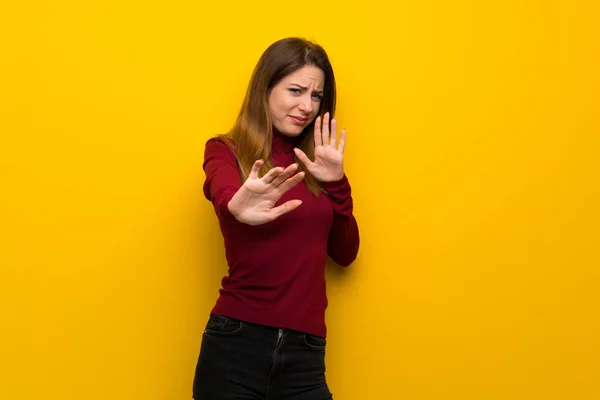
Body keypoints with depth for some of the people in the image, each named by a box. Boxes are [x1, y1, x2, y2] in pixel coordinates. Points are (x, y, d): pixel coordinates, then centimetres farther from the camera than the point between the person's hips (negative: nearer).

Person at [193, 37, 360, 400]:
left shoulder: (312, 164, 11)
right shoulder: (227, 151, 0)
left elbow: (345, 253, 8)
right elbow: (223, 192, -24)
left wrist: (335, 182, -4)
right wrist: (237, 206, -46)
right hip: (236, 343, -3)